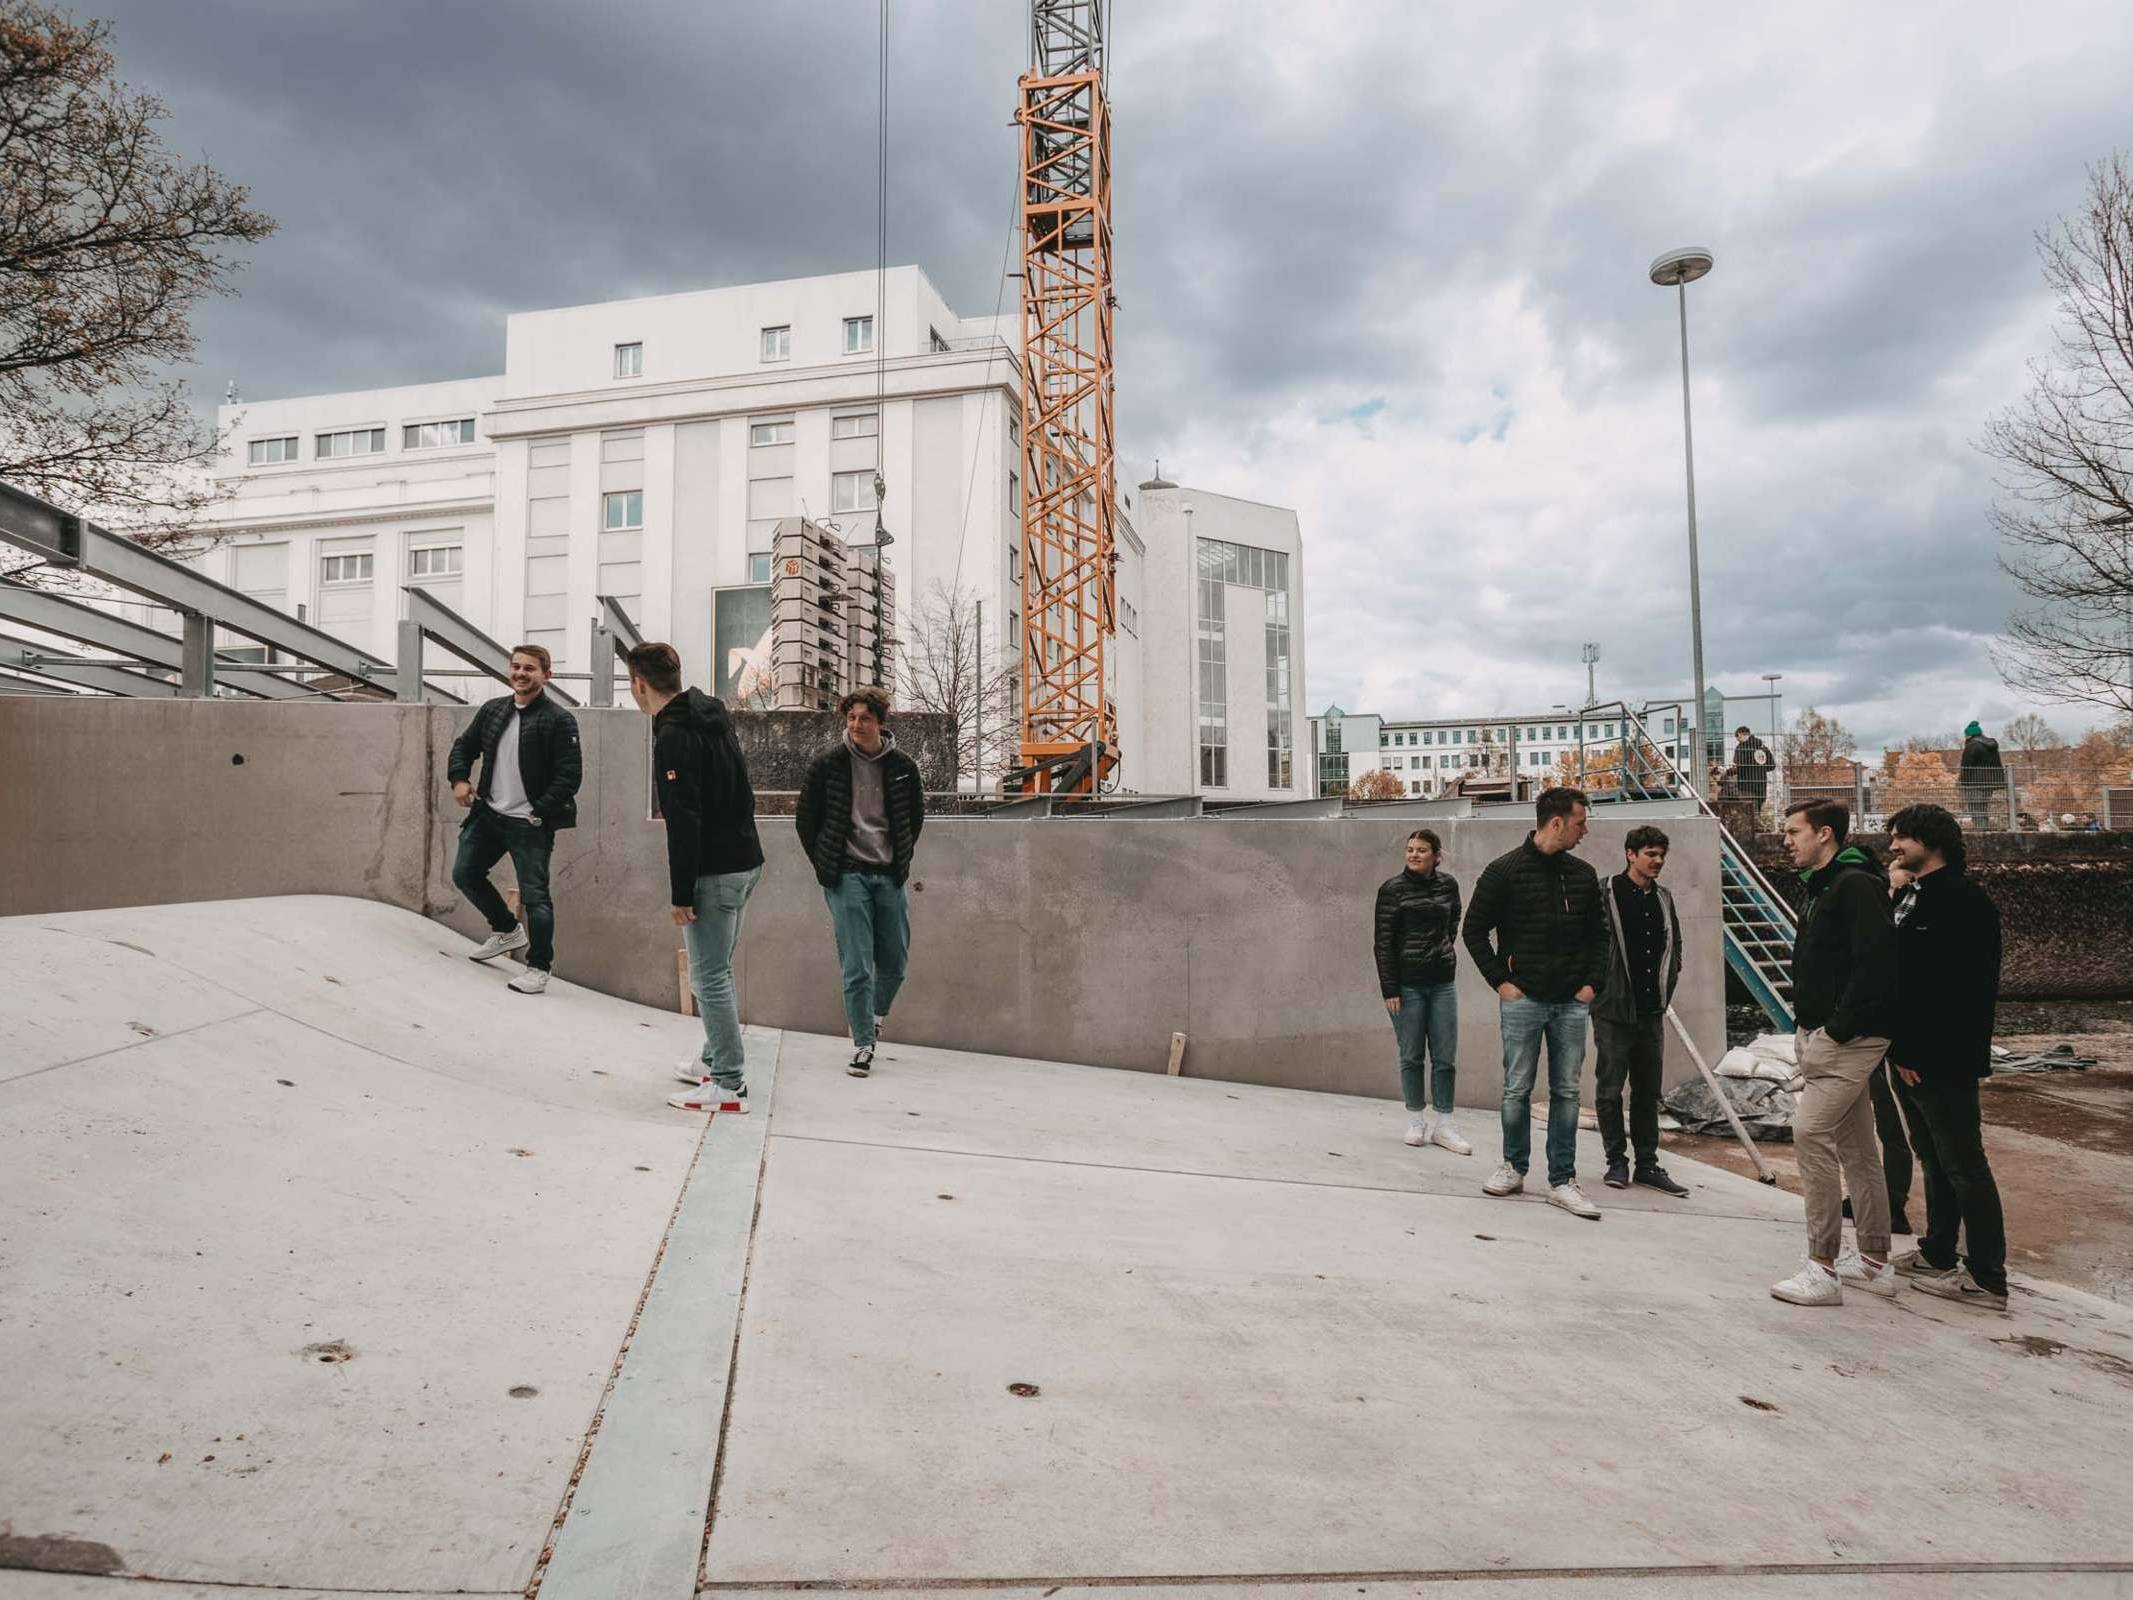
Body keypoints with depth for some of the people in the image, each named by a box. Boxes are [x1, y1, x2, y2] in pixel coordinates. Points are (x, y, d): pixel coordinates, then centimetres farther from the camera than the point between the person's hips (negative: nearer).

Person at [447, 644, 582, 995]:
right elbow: (464, 746, 20)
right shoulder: (493, 710, 8)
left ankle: (539, 967, 7)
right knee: (464, 873, 16)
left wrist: (541, 812, -19)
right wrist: (459, 778, 2)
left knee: (534, 894, -6)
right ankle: (507, 931, 36)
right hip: (487, 814, 7)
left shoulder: (559, 720, -12)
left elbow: (570, 775, -16)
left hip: (530, 824, -7)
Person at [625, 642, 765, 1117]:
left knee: (709, 976, -3)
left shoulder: (673, 737, -16)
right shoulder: (713, 720, 13)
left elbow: (684, 821, -21)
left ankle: (729, 1085, 2)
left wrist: (681, 893, -18)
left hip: (714, 872, -10)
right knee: (716, 971, 20)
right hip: (745, 862, 10)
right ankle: (715, 1060, 32)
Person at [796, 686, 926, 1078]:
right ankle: (863, 1045, 5)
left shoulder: (902, 766, 2)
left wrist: (902, 859, 11)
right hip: (847, 876, -3)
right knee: (858, 967, -5)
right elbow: (806, 819, 5)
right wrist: (824, 865, 4)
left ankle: (875, 1016, 37)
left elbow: (916, 815, 16)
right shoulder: (828, 764, -4)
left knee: (896, 961, 10)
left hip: (888, 876, 3)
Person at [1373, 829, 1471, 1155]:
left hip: (1442, 982, 3)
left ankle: (1442, 1124, 11)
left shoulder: (1448, 884, 6)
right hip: (1407, 984, -3)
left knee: (1445, 1057, 3)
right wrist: (1389, 989, -11)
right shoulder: (1392, 889, -5)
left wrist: (1448, 947, 14)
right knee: (1411, 1056, 4)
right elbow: (1383, 941, -7)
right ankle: (1416, 1122, 16)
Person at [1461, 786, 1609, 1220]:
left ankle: (1562, 1181, 13)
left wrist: (1593, 982, 4)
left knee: (1566, 1092, 6)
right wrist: (1500, 981, -6)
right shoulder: (1504, 871, -6)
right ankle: (1514, 1167, 22)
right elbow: (1474, 930, -1)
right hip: (1522, 1000, -4)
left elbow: (1598, 934, 17)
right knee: (1517, 1090, 4)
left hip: (1571, 1004, 4)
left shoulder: (1583, 875, 8)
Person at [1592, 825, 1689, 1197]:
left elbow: (1674, 943, 23)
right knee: (1611, 1089, 2)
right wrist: (1595, 986, -9)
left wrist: (1668, 983, 14)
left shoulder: (1664, 897, 10)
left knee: (1648, 1091, 11)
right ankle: (1617, 1162, 14)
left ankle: (1647, 1164, 19)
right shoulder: (1605, 893, -9)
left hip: (1652, 1011, 6)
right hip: (1614, 1009, -6)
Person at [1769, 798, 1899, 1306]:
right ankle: (1874, 1262, 26)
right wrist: (1808, 1030, 12)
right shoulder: (1819, 889, 17)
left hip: (1848, 1037, -11)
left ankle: (1822, 1269, -9)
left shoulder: (1856, 885, -14)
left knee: (1811, 1132, -14)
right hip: (1822, 1036, 11)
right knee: (1856, 1147, 15)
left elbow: (1877, 960, -24)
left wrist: (1840, 1026, -21)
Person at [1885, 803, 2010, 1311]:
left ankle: (1987, 1278, 5)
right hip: (1910, 1057, 10)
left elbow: (1968, 989, -21)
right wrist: (1899, 1046, 11)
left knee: (1963, 1165, -2)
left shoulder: (1963, 899, -14)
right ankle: (1937, 1254, 29)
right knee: (1935, 1160, 18)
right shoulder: (1911, 897, 15)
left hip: (1942, 1060, -10)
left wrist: (1918, 1051, -21)